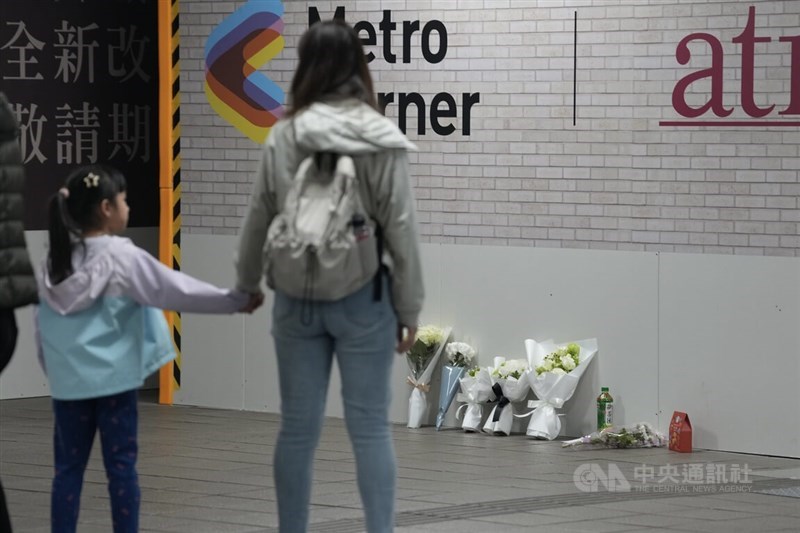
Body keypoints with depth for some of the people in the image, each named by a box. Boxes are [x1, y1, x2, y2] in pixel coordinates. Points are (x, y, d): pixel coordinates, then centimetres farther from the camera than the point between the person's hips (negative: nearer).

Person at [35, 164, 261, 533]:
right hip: (112, 379, -4)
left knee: (68, 466, 7)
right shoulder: (121, 257, -10)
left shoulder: (54, 262, 6)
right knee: (120, 465, 3)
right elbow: (175, 290, -11)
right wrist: (236, 300, -5)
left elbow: (42, 324, 11)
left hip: (68, 382, 4)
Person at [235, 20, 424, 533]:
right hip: (362, 298, -2)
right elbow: (401, 229, -7)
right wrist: (408, 308, 2)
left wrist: (247, 284, 23)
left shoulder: (283, 137, -2)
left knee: (298, 427, 9)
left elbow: (259, 219, 7)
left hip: (297, 298, 2)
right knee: (370, 427, 3)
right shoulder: (380, 140, -8)